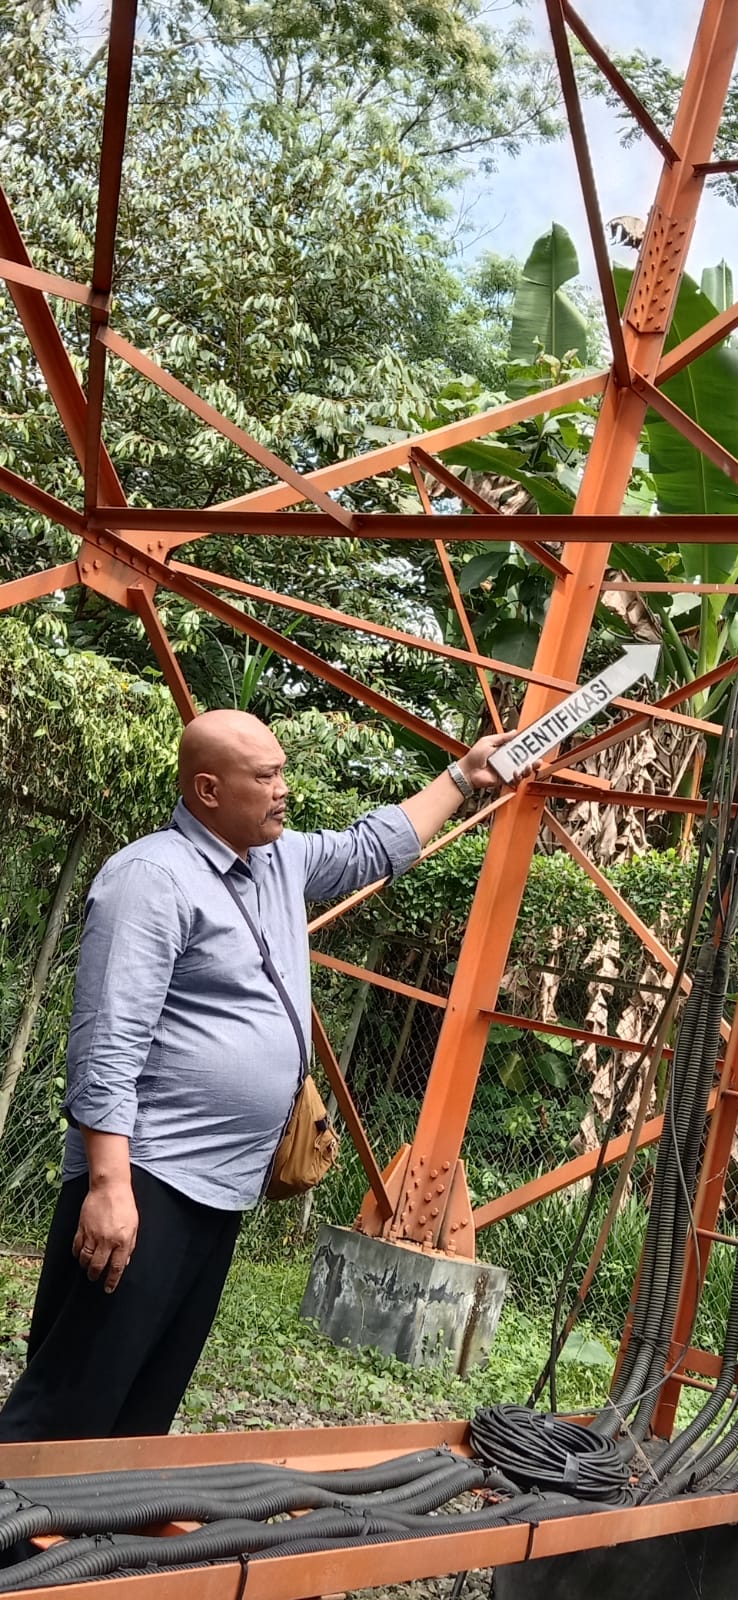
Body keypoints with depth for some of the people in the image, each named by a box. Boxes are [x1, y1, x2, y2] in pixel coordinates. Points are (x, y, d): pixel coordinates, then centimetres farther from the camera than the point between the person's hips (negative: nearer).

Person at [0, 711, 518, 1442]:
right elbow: (107, 1045, -20)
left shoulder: (281, 861, 14)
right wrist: (109, 1184, -26)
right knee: (67, 1409, -9)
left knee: (146, 1407, 14)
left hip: (222, 1187, 9)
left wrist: (460, 777, 36)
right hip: (146, 1182, -9)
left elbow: (373, 847, 33)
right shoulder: (154, 876, -14)